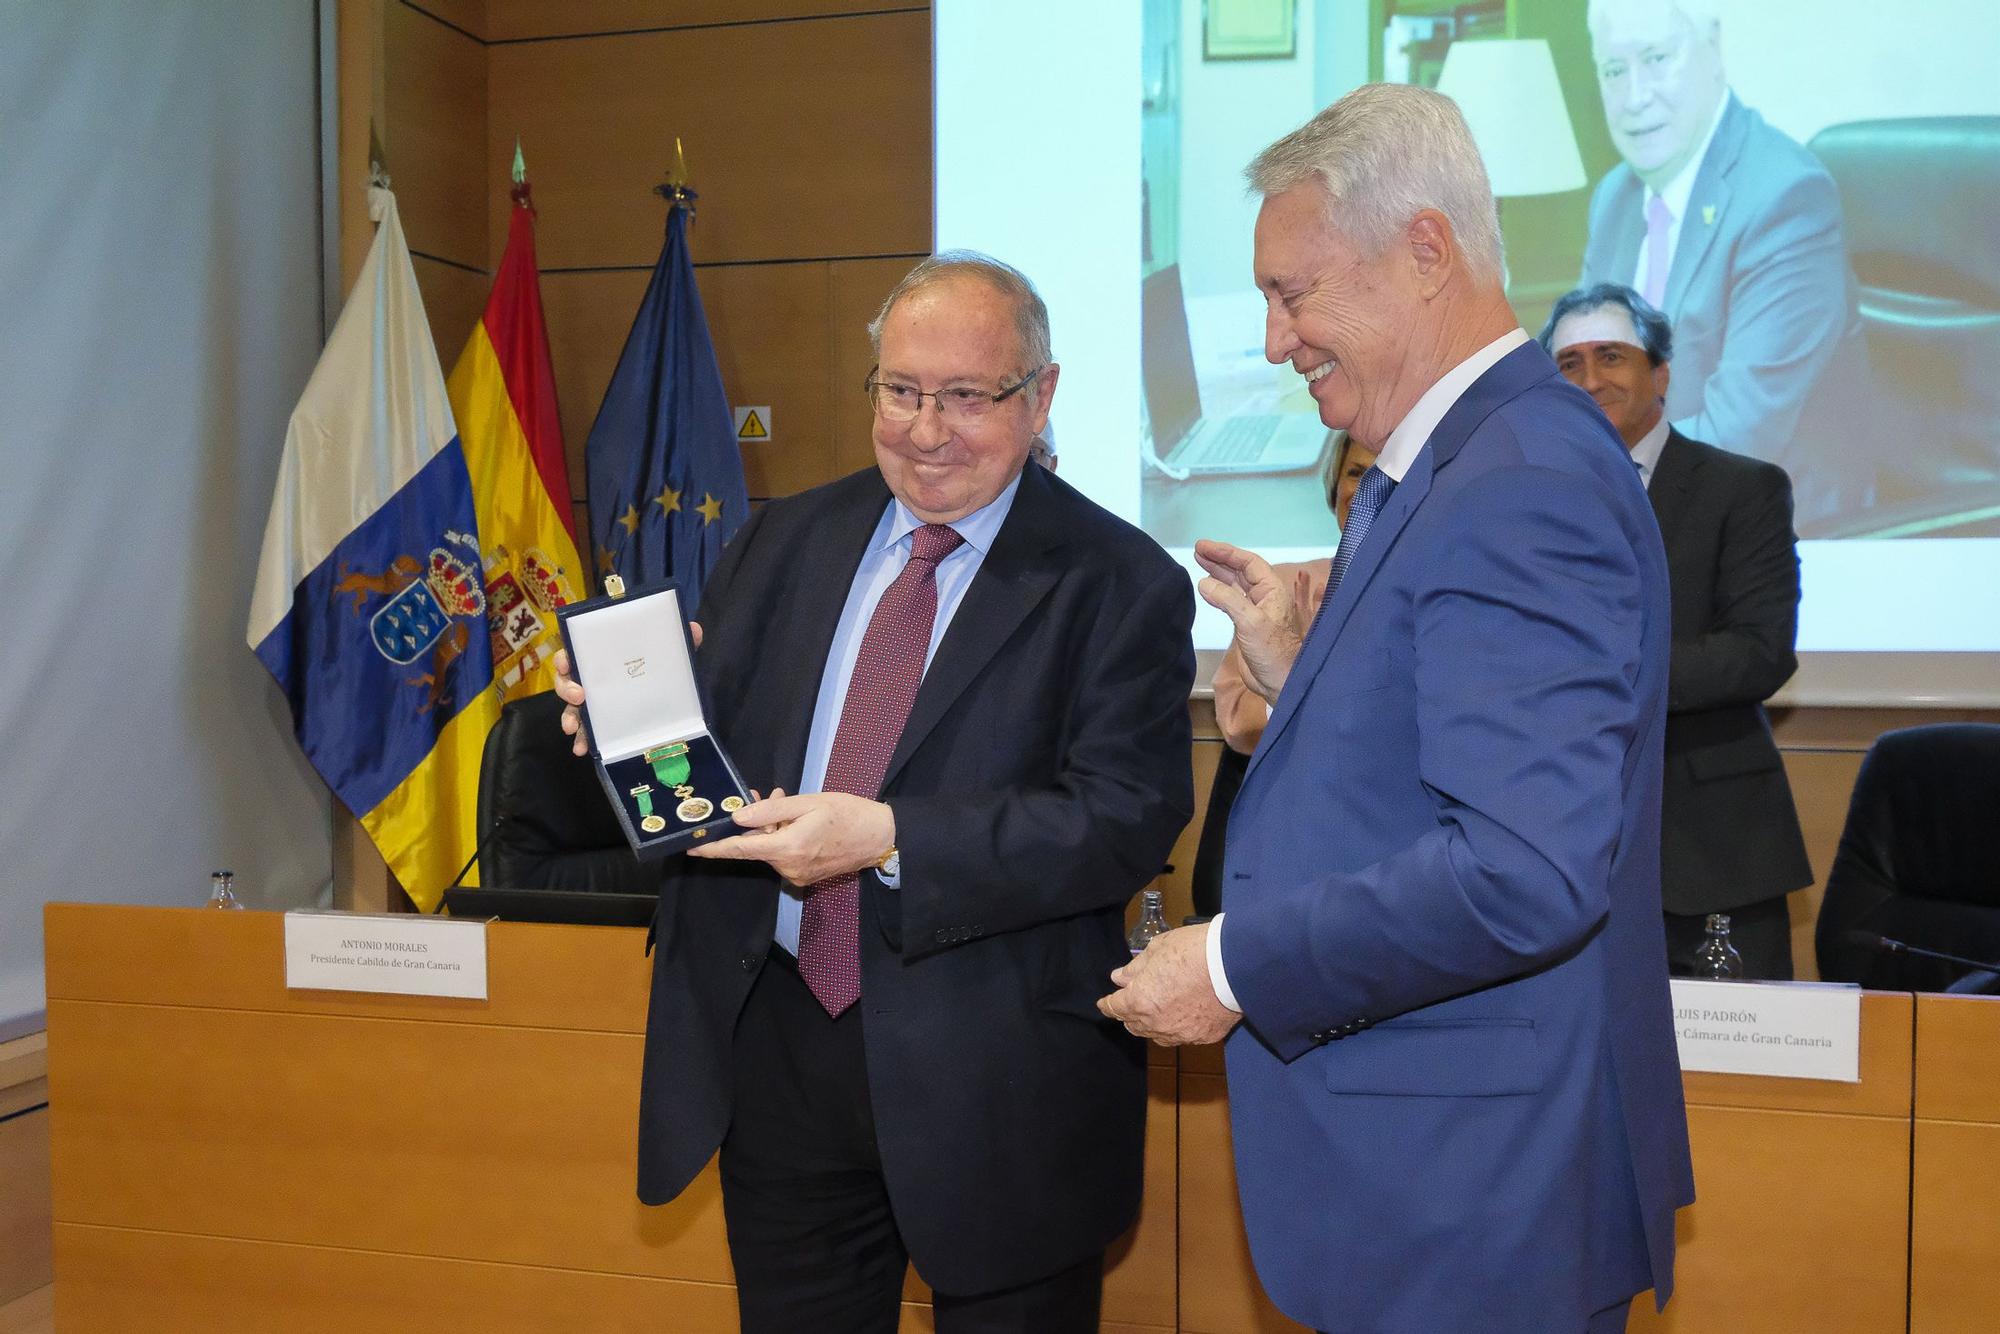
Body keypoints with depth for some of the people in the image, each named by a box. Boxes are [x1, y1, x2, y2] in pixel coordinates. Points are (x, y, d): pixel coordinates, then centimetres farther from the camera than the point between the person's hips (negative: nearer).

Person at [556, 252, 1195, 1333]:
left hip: (995, 1080, -4)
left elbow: (1128, 817, -18)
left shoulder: (1120, 584, -8)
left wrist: (890, 838, -26)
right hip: (778, 1046, 4)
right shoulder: (783, 544, 8)